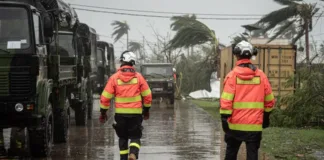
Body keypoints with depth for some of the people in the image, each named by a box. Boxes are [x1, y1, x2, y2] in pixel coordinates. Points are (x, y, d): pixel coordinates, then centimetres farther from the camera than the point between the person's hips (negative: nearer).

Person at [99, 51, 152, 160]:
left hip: (120, 113, 0)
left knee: (123, 137, 16)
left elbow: (105, 97, -3)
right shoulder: (138, 77, -1)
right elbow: (147, 95, 2)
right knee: (135, 137, 7)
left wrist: (103, 112, 7)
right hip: (136, 113, 0)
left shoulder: (114, 78, -3)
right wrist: (146, 110, 16)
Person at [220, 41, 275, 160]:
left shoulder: (233, 75, -6)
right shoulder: (261, 75, 3)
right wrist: (266, 116, 21)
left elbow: (226, 100, -11)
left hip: (235, 123, -1)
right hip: (255, 124, 1)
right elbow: (269, 100, 9)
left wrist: (224, 119, -7)